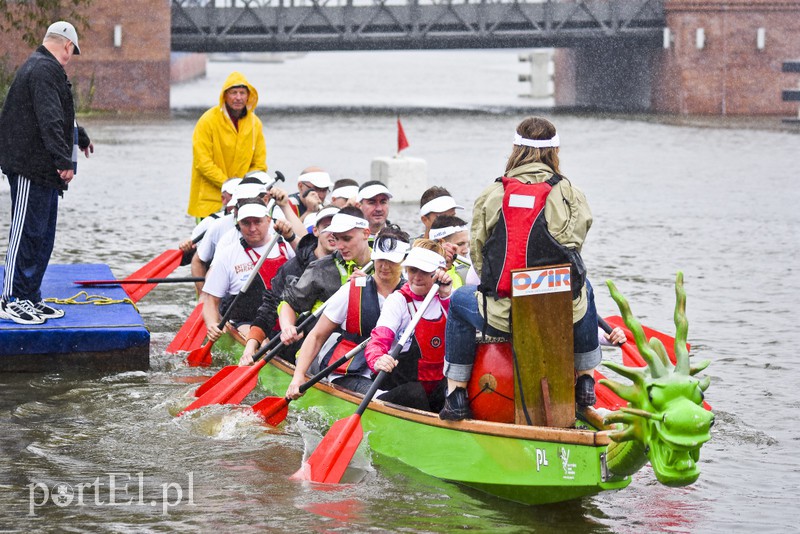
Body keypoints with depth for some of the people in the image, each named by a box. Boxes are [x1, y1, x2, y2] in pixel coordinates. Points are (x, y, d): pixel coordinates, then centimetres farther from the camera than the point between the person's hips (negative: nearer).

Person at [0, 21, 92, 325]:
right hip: (31, 168, -11)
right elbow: (50, 121, -24)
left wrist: (81, 138, 52)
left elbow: (61, 116, 38)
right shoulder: (45, 70, -14)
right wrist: (65, 160, -28)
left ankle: (30, 299, 20)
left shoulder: (42, 68, 22)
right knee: (26, 232, -7)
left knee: (43, 236, 14)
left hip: (44, 171, 11)